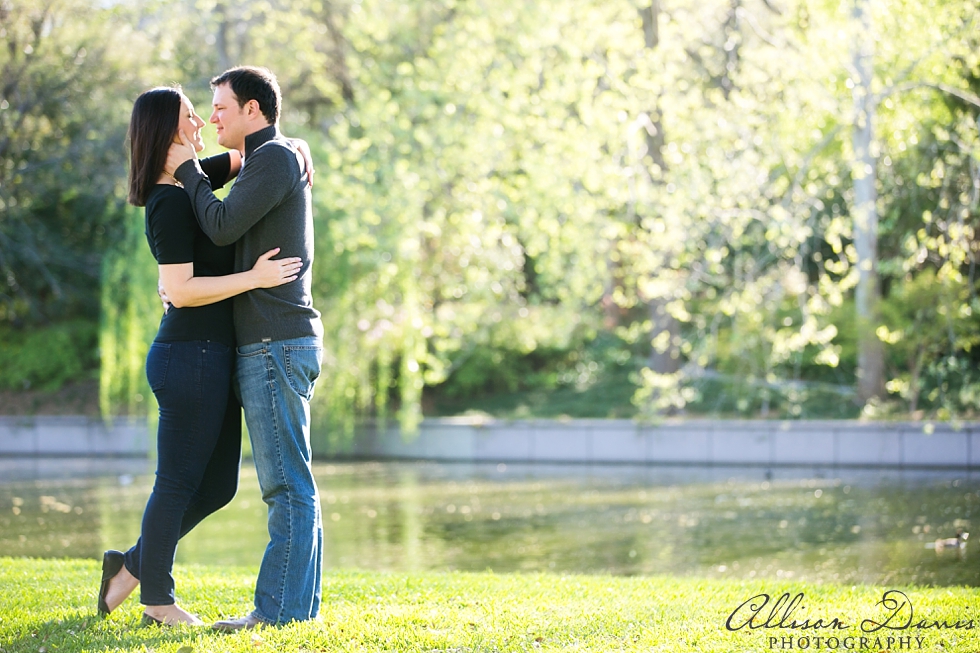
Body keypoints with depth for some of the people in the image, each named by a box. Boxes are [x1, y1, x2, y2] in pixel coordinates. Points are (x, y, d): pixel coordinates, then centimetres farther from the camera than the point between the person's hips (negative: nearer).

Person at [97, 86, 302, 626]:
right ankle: (157, 598, 15)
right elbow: (181, 290, -20)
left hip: (213, 356, 10)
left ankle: (133, 565, 25)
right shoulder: (170, 202, -15)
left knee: (218, 485, 14)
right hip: (191, 357, -10)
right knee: (179, 482, 2)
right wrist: (255, 278, -18)